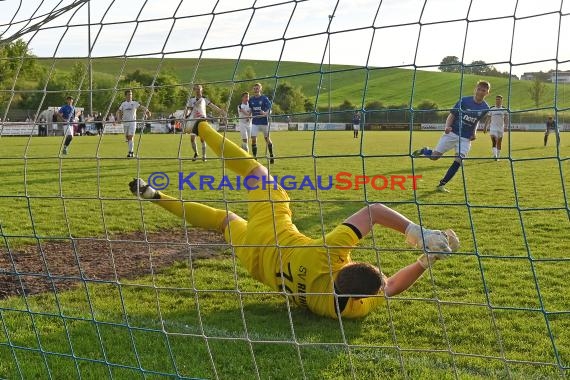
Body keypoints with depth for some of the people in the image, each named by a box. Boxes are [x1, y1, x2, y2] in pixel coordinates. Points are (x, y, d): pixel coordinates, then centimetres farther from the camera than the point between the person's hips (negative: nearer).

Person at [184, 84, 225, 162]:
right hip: (193, 120, 3)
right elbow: (187, 109, 12)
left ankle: (204, 155, -1)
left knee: (202, 138, -7)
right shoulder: (191, 99, 8)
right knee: (192, 138, 2)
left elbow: (212, 105, -11)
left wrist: (220, 110, -24)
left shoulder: (204, 99, -1)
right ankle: (195, 154, 20)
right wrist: (186, 117, -4)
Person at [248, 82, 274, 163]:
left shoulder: (265, 98, -6)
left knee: (267, 139, 9)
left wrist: (265, 113, -30)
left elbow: (270, 110, -11)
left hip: (264, 121, -3)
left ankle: (271, 156, 25)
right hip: (255, 122, 3)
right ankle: (254, 158, -1)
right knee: (253, 139, -7)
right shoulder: (251, 99, 6)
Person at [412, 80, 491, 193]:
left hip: (466, 138, 2)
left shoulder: (485, 108, 0)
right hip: (452, 133, -2)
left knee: (458, 161, -11)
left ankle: (441, 185, 2)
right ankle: (424, 151, 28)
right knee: (434, 156, -8)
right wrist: (447, 126, -24)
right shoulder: (464, 100, -9)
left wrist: (474, 132, 3)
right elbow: (451, 115, -6)